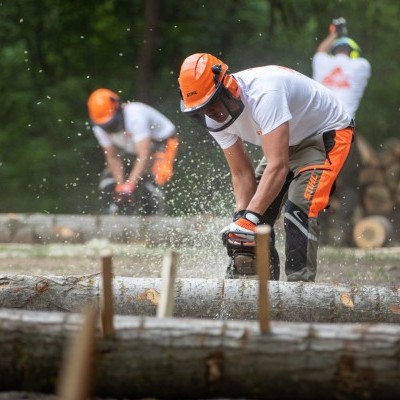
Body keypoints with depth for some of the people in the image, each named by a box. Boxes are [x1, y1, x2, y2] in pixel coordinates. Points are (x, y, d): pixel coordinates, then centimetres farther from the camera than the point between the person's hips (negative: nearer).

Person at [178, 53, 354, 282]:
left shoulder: (263, 93, -39)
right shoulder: (215, 117, -13)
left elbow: (277, 166, -44)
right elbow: (242, 174, -9)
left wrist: (249, 219, -47)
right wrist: (242, 218, -22)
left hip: (327, 134, -8)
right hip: (287, 143, 8)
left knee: (299, 210, -24)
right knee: (259, 214, 1)